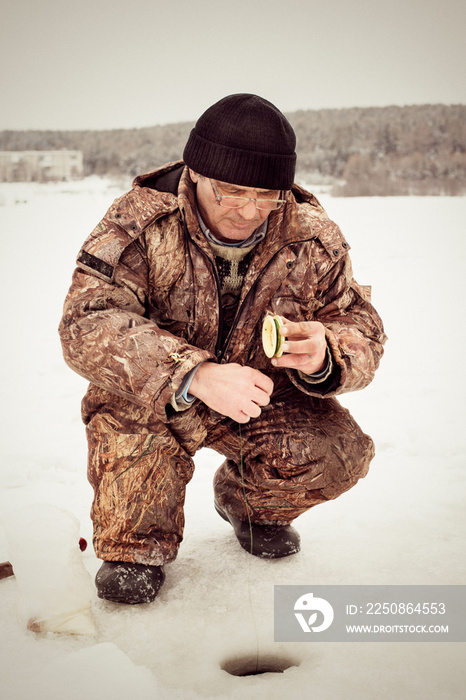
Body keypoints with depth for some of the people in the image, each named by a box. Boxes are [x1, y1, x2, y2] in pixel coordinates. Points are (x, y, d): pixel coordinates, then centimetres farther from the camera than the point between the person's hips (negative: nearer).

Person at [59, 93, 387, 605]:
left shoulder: (312, 237, -13)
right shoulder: (140, 222, -22)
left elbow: (362, 329, -7)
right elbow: (88, 323, -31)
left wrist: (323, 357, -35)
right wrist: (194, 376, -47)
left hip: (264, 398, 3)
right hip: (153, 400, -2)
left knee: (340, 454, -20)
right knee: (129, 427, -35)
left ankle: (244, 500, 16)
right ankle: (136, 545, -2)